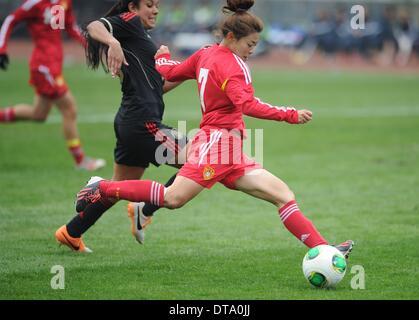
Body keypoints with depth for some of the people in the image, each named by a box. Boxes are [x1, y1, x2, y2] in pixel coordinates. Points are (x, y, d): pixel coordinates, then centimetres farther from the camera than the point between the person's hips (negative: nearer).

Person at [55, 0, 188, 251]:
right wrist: (113, 42, -41)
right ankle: (145, 211, -3)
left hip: (129, 122, 10)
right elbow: (94, 27, -22)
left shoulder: (142, 37, 24)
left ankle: (71, 232, 23)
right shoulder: (130, 22, -3)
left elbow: (157, 86, 24)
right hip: (142, 122, -10)